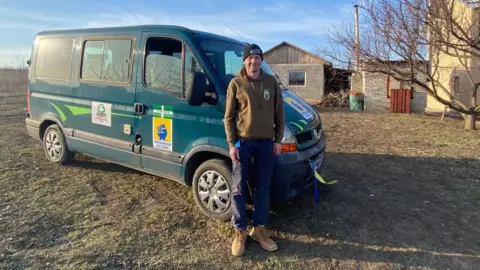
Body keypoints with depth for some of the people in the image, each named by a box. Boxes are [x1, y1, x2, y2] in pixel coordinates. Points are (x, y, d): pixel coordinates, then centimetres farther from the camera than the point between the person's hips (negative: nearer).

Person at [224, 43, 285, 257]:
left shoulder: (271, 82, 4)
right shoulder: (236, 84, -2)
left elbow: (279, 114, 8)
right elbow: (228, 117, -2)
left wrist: (278, 140, 2)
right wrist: (232, 144, -8)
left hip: (266, 142, 3)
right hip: (242, 142, -2)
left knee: (263, 188, 10)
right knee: (238, 189, 4)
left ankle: (259, 229, 26)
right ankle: (240, 232, 19)